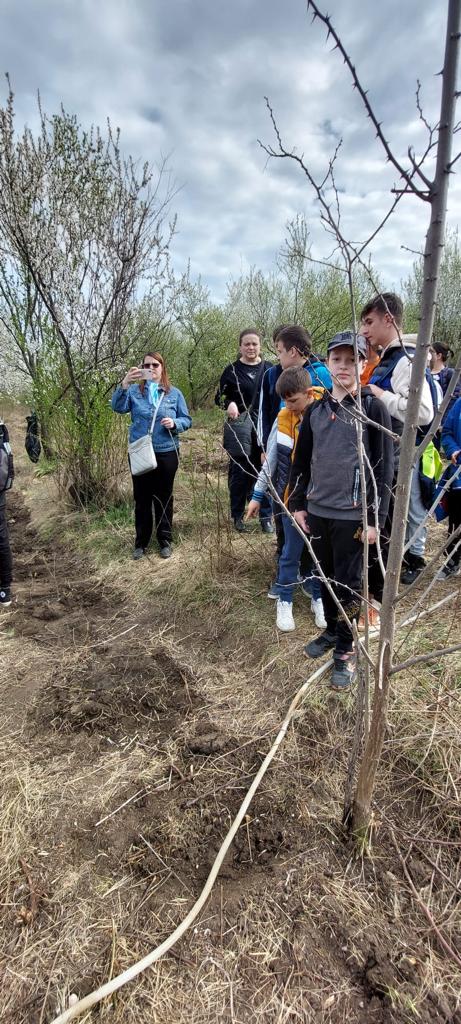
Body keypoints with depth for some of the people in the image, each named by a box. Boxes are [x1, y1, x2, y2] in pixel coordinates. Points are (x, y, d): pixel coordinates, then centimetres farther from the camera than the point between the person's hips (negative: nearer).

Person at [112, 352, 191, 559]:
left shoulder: (174, 393, 4)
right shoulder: (134, 390, 2)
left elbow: (186, 420, 4)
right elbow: (118, 407, -14)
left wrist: (174, 423, -17)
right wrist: (124, 384, -28)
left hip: (166, 453, 0)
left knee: (163, 498, 10)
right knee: (141, 498, 9)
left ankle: (165, 541, 23)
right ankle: (141, 542, 22)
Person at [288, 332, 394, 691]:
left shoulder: (374, 409, -6)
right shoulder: (316, 410, 8)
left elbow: (385, 466, -8)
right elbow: (302, 460, 12)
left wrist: (375, 518, -11)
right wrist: (298, 504, 8)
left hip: (352, 515, -4)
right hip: (317, 512, 5)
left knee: (348, 584, 5)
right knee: (326, 577, 17)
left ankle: (346, 650, 21)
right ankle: (331, 631, 37)